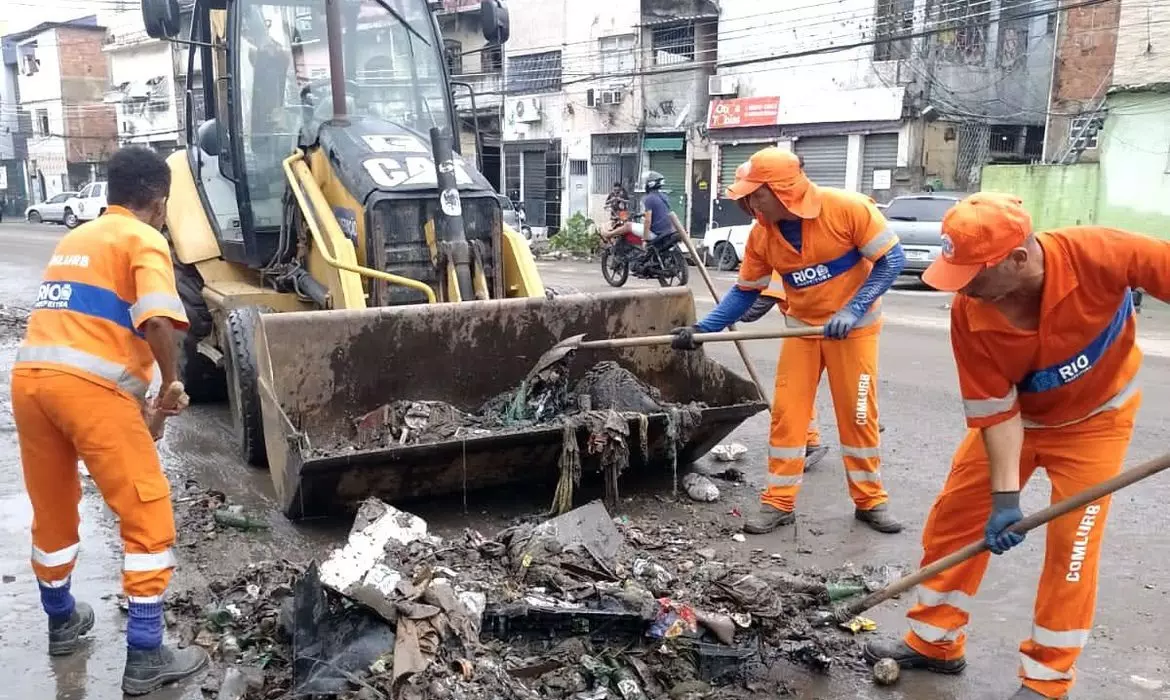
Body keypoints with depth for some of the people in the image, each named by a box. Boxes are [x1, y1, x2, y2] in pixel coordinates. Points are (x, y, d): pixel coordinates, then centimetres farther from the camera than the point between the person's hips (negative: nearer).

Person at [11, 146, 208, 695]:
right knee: (148, 515, 2)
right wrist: (171, 382, -1)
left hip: (30, 377, 8)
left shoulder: (74, 238, 26)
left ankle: (61, 620, 43)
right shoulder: (144, 240, 1)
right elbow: (157, 321, -17)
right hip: (89, 386, -8)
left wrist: (137, 387, 32)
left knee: (52, 507, 24)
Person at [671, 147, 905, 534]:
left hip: (855, 325, -3)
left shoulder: (848, 208, -24)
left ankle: (871, 501, 19)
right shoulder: (761, 235, -10)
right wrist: (701, 328, -12)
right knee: (786, 412, -1)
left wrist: (852, 311, -28)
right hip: (802, 326, 4)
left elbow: (892, 259, -18)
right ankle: (779, 503, 9)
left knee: (858, 414, 2)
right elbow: (745, 292, -1)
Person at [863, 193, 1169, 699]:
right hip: (1015, 416, 2)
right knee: (952, 517, 2)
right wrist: (1004, 494, -25)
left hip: (1095, 417, -2)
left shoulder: (1098, 254, -36)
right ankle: (934, 643, 21)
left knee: (1072, 542, -5)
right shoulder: (969, 315, -28)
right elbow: (994, 411, -20)